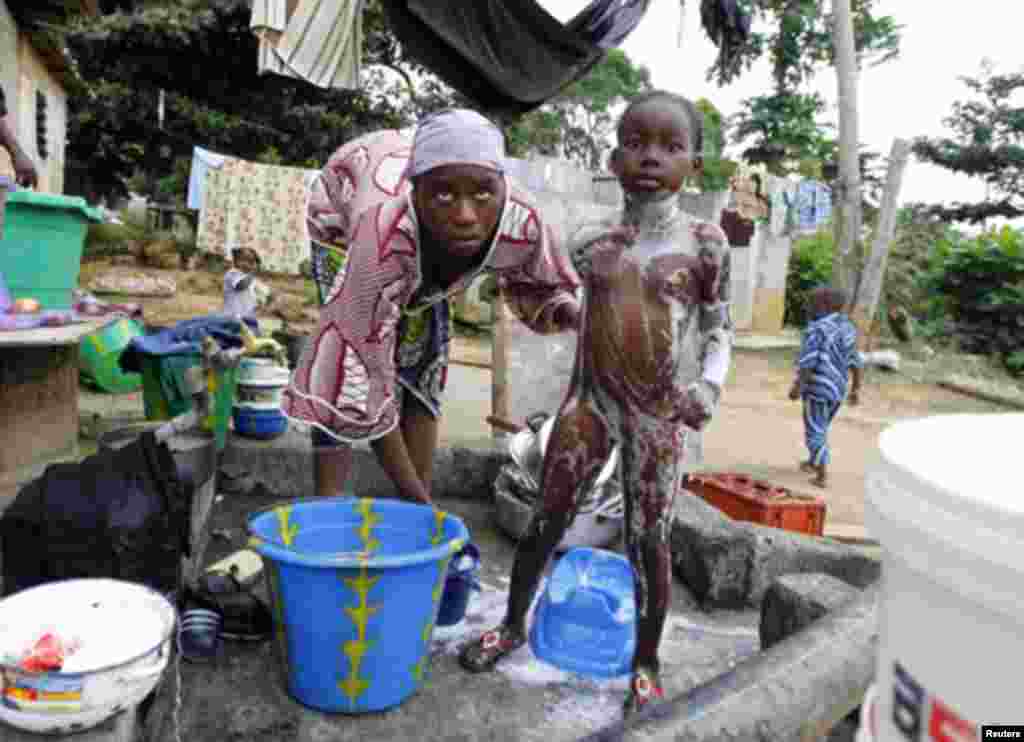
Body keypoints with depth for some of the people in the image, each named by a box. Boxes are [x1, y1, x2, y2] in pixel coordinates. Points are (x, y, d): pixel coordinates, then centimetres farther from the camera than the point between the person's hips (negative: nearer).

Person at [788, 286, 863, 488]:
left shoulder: (816, 328, -15)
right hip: (838, 388, 7)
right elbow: (855, 361, 10)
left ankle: (822, 476, -1)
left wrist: (797, 386, -15)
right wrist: (856, 389, 15)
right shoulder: (848, 327, 8)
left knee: (815, 432, 1)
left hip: (818, 388, -7)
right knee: (820, 427, 24)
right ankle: (812, 463, 39)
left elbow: (808, 361, -20)